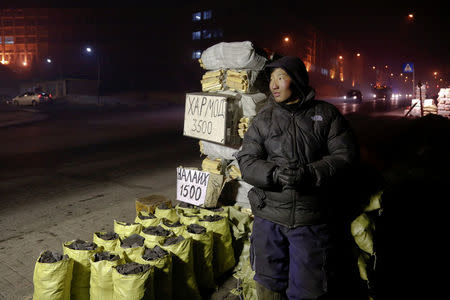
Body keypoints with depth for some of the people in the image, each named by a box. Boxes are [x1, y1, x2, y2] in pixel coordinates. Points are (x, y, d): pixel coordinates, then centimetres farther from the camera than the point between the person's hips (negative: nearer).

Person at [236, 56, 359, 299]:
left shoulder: (326, 114, 2)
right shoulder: (263, 119, 5)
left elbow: (345, 153, -4)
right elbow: (246, 161, -1)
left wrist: (309, 174, -19)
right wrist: (275, 175, -21)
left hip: (311, 219, -1)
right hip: (269, 217, 2)